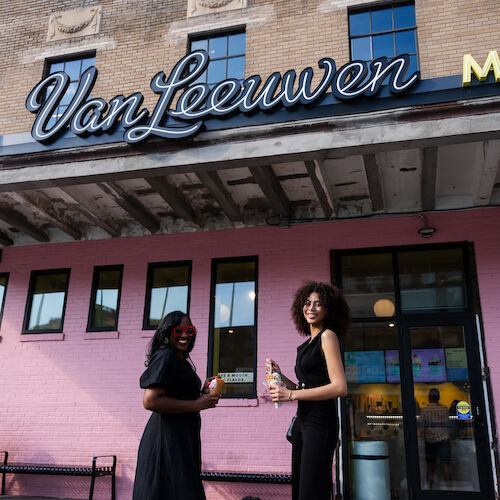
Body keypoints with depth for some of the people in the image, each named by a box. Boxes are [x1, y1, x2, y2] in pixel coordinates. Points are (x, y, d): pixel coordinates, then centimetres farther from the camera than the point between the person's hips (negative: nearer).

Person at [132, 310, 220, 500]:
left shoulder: (182, 361, 19)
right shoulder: (165, 357, -12)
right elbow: (150, 401, -23)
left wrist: (204, 392, 11)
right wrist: (196, 405, -18)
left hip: (183, 438, 10)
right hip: (167, 438, -10)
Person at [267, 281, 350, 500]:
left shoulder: (328, 336, -7)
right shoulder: (307, 344, 17)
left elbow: (340, 387, -17)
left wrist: (291, 394, -16)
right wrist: (280, 376, 7)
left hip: (320, 423, -8)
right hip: (302, 422, 9)